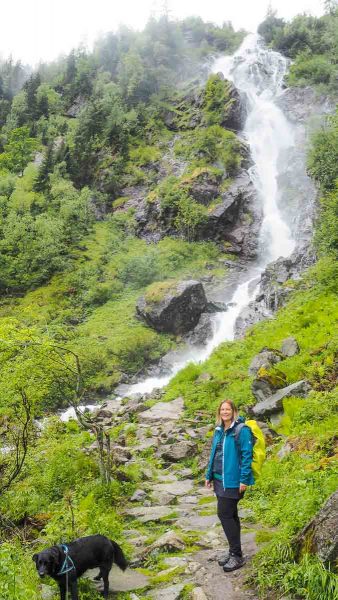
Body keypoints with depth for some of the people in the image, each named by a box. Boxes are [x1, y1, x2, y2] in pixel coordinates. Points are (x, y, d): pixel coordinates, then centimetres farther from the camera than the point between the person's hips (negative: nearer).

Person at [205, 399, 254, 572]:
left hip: (233, 480, -8)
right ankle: (233, 551, 26)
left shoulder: (241, 430, -12)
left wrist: (244, 480, -18)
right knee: (230, 515, 15)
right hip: (219, 479, 8)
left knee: (225, 514, -9)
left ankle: (237, 556, 2)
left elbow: (247, 455, -15)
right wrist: (209, 475, 16)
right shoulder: (218, 431, 11)